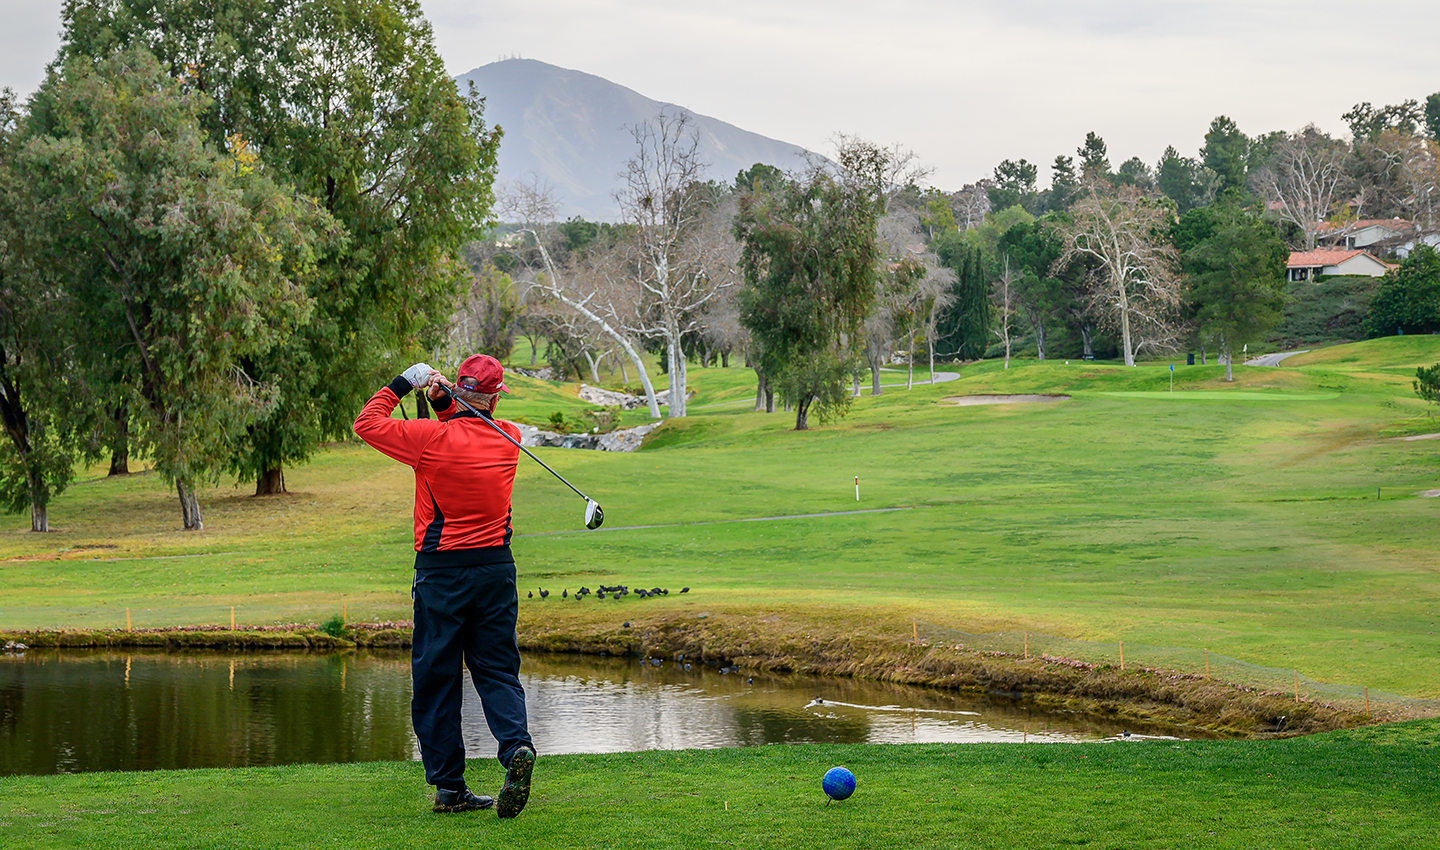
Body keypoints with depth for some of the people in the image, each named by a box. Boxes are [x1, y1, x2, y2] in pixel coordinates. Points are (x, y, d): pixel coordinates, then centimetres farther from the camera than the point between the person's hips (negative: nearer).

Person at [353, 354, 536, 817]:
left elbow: (367, 422, -2)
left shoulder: (434, 438, -12)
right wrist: (443, 402, 6)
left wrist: (403, 382, 4)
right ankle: (516, 744, -18)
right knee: (497, 670, 9)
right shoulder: (508, 439, 1)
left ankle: (448, 786, 6)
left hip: (441, 570, -3)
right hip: (496, 566, 3)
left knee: (436, 678, 6)